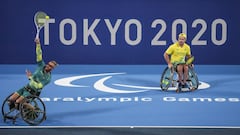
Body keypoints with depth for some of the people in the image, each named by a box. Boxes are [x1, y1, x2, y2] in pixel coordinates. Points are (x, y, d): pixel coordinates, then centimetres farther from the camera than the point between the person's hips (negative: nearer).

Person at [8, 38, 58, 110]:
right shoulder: (42, 66, -1)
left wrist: (30, 77, -24)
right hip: (26, 87, 6)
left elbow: (38, 86, -23)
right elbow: (39, 55, -9)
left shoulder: (48, 78, -15)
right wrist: (38, 44, -20)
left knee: (17, 102, -23)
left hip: (33, 92, -6)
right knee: (10, 100, -6)